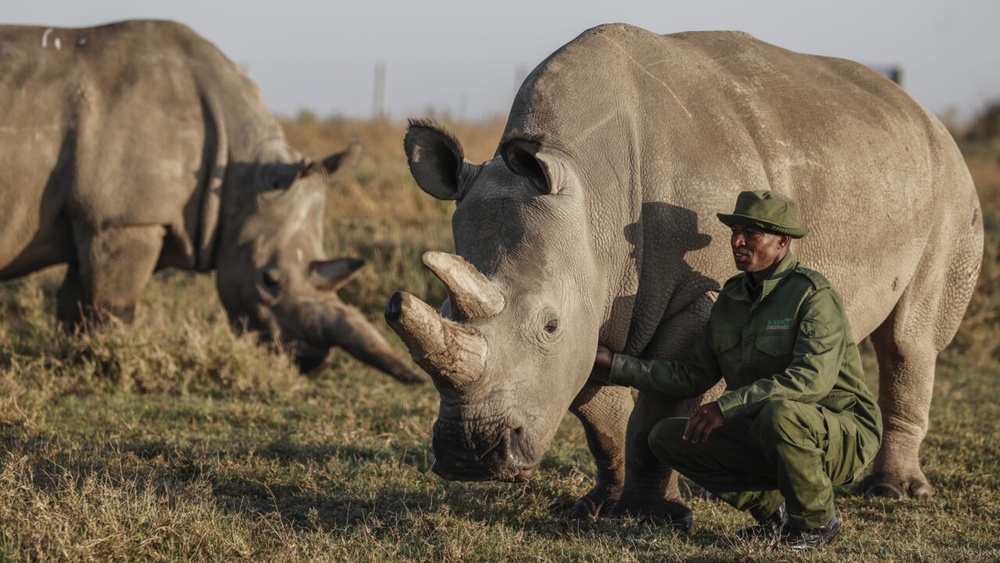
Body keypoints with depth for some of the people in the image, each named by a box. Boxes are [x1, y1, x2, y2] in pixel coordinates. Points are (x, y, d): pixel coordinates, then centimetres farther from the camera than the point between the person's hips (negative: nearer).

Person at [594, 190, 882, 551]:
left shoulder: (813, 295, -16)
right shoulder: (732, 298, 8)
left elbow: (813, 378, -31)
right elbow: (691, 378, 12)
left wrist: (727, 406, -34)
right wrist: (614, 365, 3)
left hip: (843, 437, -7)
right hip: (763, 438, 7)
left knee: (777, 413, -40)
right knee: (667, 437, -4)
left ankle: (817, 522, -13)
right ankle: (775, 513, 2)